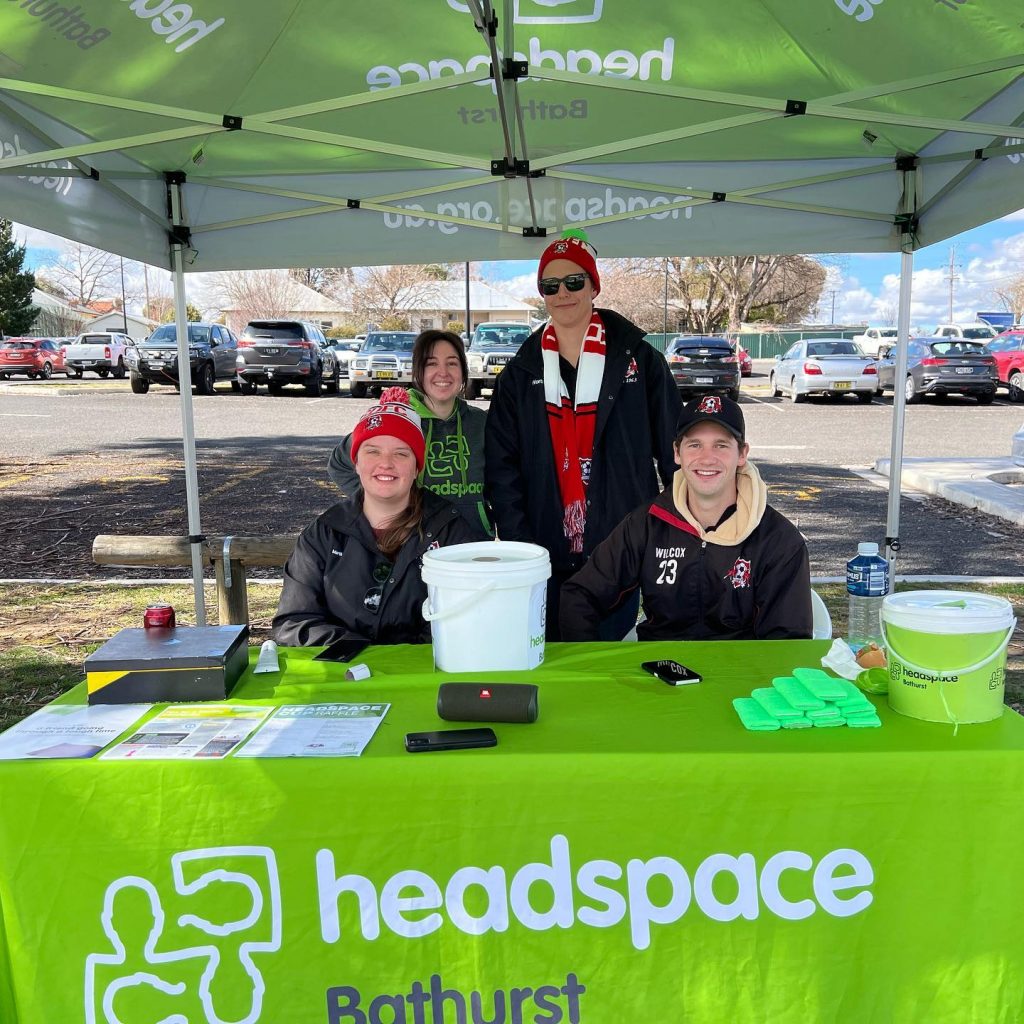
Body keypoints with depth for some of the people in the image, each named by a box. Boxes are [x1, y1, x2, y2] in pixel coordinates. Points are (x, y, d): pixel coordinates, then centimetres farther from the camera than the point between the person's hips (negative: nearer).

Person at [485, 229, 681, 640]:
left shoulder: (638, 359, 1)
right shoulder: (522, 371, 7)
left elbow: (675, 452, 2)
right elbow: (500, 465, 3)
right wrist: (518, 544, -6)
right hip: (546, 556, 2)